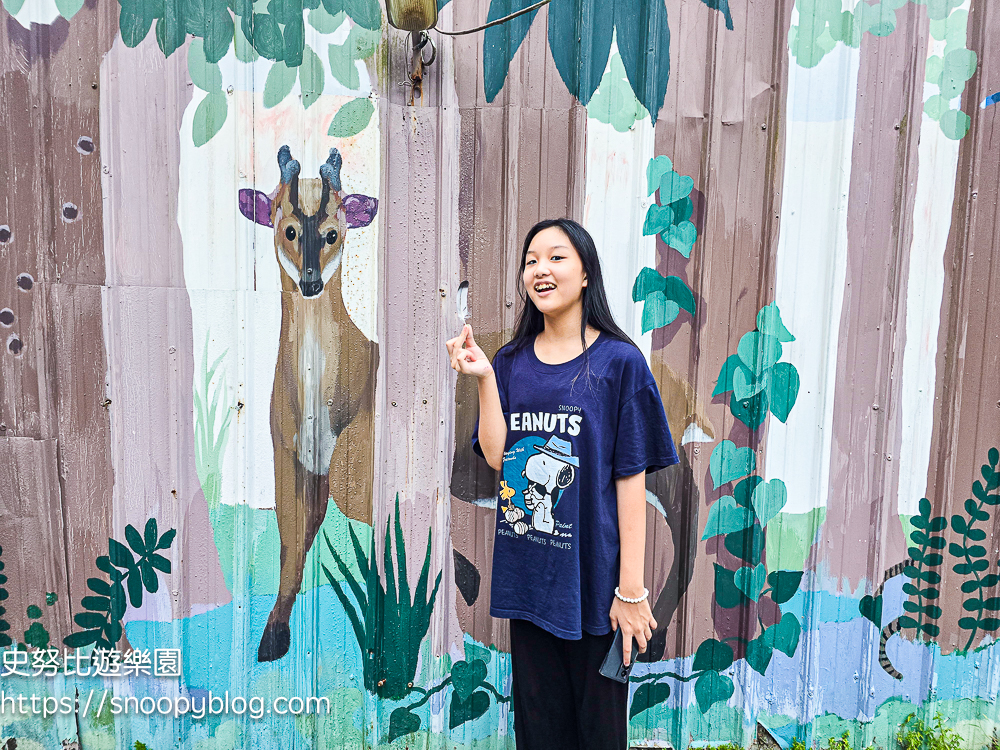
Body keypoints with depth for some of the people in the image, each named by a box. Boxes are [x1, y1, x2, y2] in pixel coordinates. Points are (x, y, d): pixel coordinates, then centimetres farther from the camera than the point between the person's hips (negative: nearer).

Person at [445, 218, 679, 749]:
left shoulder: (619, 362, -8)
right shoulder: (510, 362, 5)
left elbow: (631, 479, -9)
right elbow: (495, 457, -3)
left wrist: (632, 589, -10)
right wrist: (485, 378, -12)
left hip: (593, 582, -3)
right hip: (526, 578, 4)